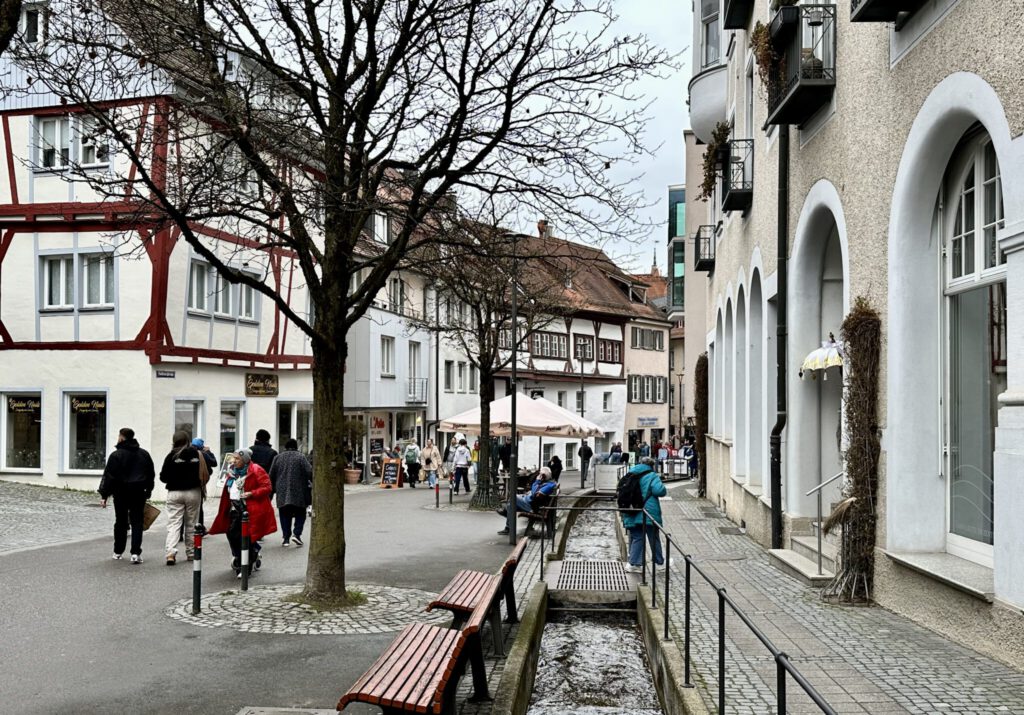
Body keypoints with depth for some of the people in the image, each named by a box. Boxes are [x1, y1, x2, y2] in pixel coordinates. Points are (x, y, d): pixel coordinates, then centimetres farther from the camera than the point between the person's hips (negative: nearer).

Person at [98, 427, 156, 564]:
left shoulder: (116, 455, -8)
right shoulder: (144, 454, 8)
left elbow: (109, 476, -10)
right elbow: (151, 475, 13)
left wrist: (104, 495, -6)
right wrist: (148, 491, 20)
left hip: (121, 493, -2)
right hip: (139, 493, 2)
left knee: (121, 522, 10)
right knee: (137, 522, 2)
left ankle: (118, 552, 20)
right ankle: (135, 553, -8)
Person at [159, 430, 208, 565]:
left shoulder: (171, 456, -8)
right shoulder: (197, 454, -4)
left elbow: (163, 477, -6)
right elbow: (207, 472, -1)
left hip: (175, 493, -2)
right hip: (193, 492, 2)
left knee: (173, 523, 0)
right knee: (191, 524, 12)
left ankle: (170, 553, -15)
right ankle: (191, 553, 20)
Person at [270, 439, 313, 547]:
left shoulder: (278, 457, 6)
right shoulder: (301, 457, -4)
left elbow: (271, 476, 9)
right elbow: (310, 472, -11)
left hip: (282, 493, 3)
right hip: (299, 493, -3)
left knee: (285, 516, 10)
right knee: (300, 515, 9)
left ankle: (286, 537, 7)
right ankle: (296, 534, -6)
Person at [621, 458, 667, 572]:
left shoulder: (631, 476, 10)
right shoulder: (652, 476, -8)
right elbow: (660, 491, -22)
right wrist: (661, 485, 0)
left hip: (633, 514, 4)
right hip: (649, 514, -4)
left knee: (636, 537, 10)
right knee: (654, 537, 11)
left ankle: (634, 563, 1)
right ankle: (660, 561, 25)